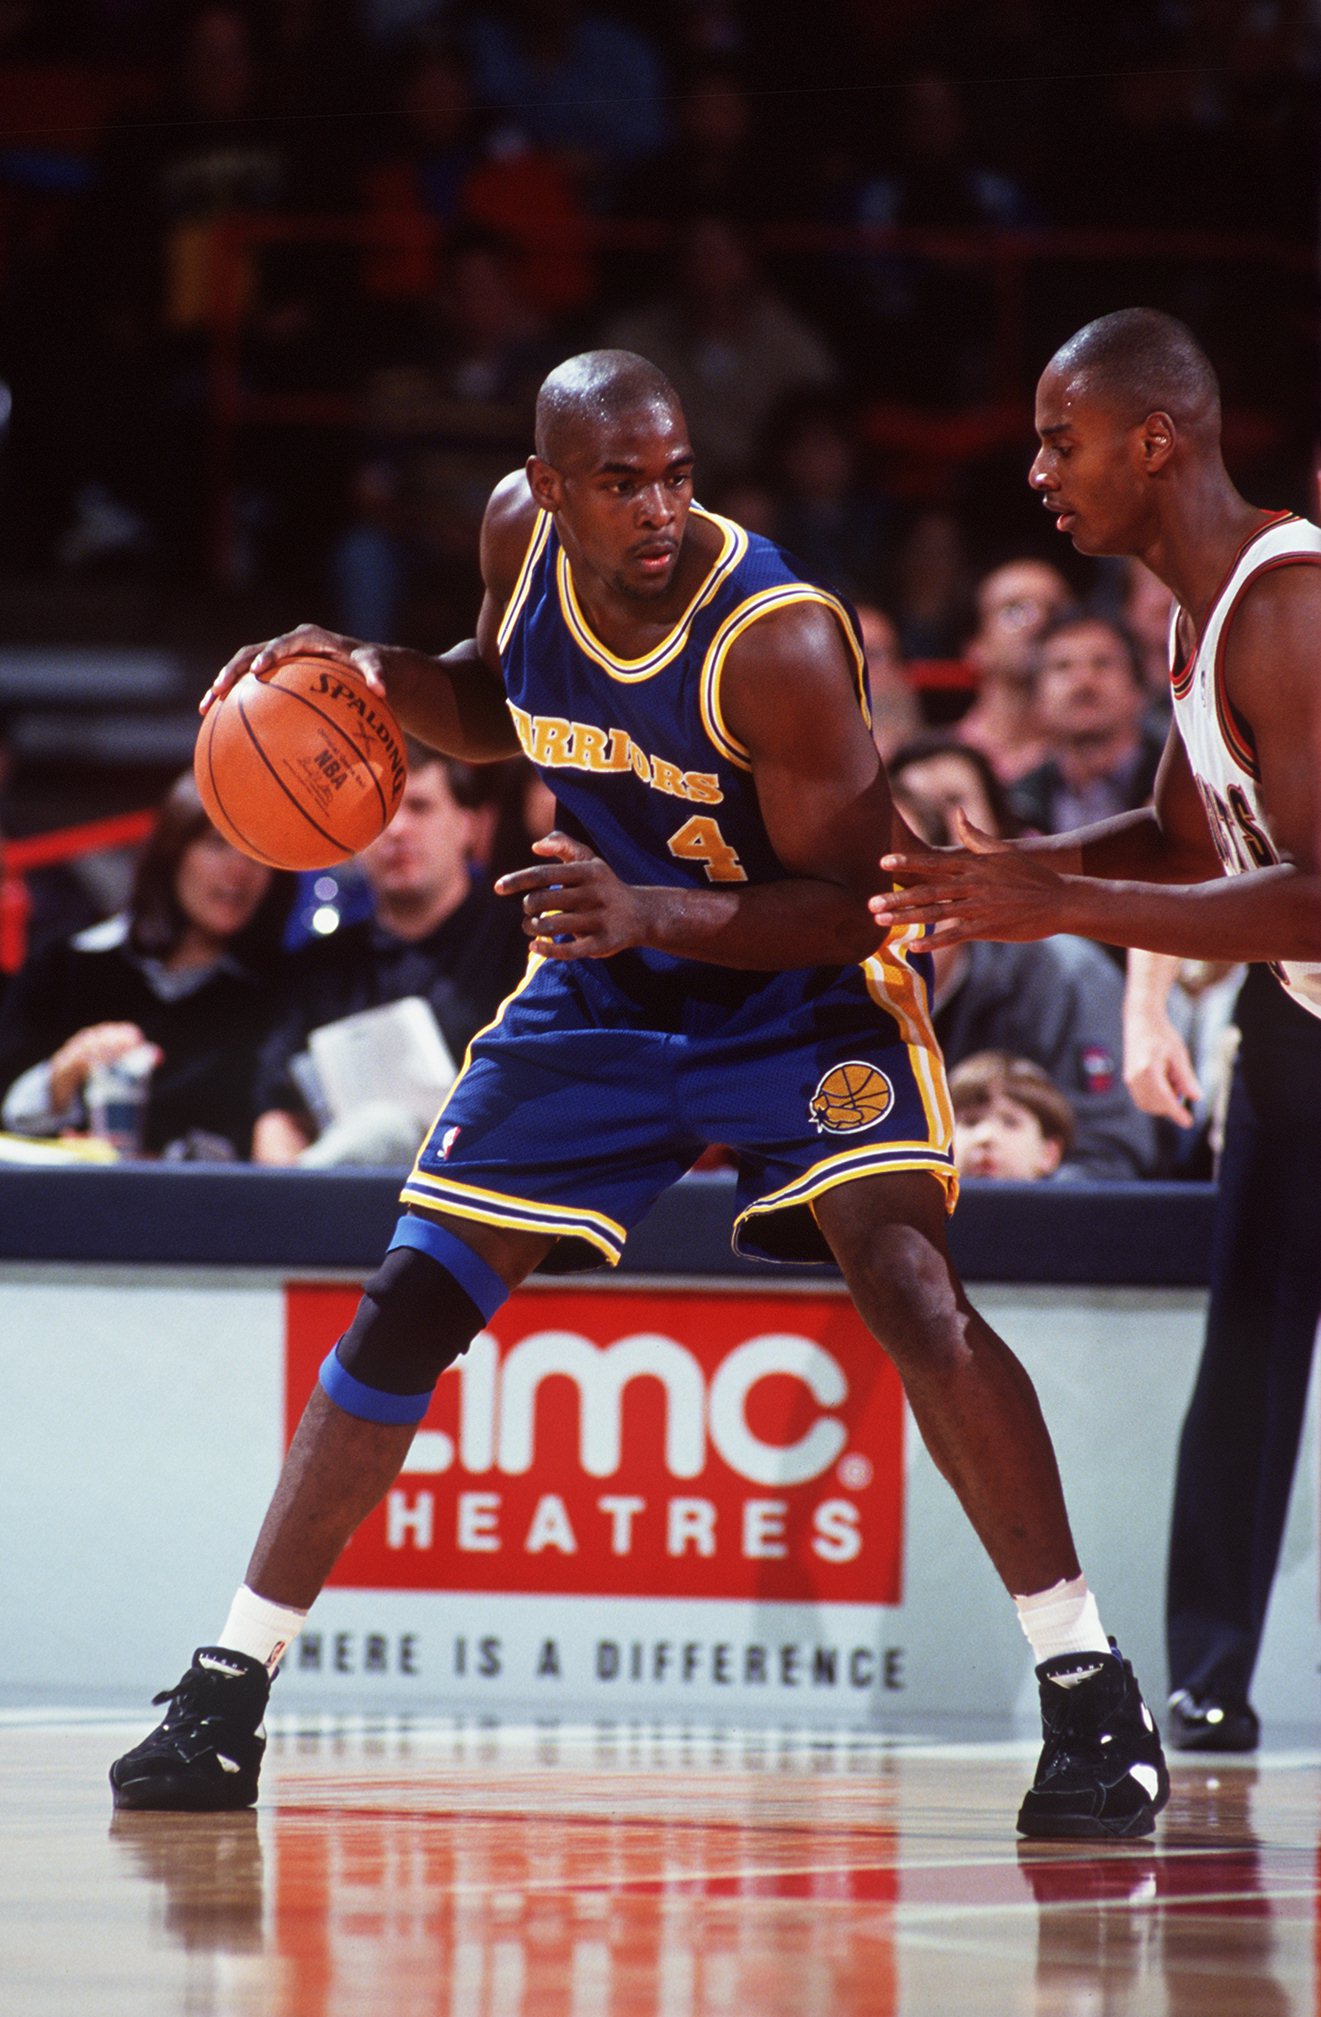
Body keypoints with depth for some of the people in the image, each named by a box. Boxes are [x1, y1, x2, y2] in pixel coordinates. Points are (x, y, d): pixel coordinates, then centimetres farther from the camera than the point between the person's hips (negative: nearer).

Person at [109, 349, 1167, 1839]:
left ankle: (1091, 1696, -22)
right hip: (603, 985, 6)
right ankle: (226, 1691, 12)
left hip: (803, 988, -5)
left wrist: (656, 912, -39)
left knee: (906, 1279, -27)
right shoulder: (520, 532, -12)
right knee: (409, 1306, 2)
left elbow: (850, 904, -25)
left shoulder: (780, 639, -30)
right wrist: (379, 679, -10)